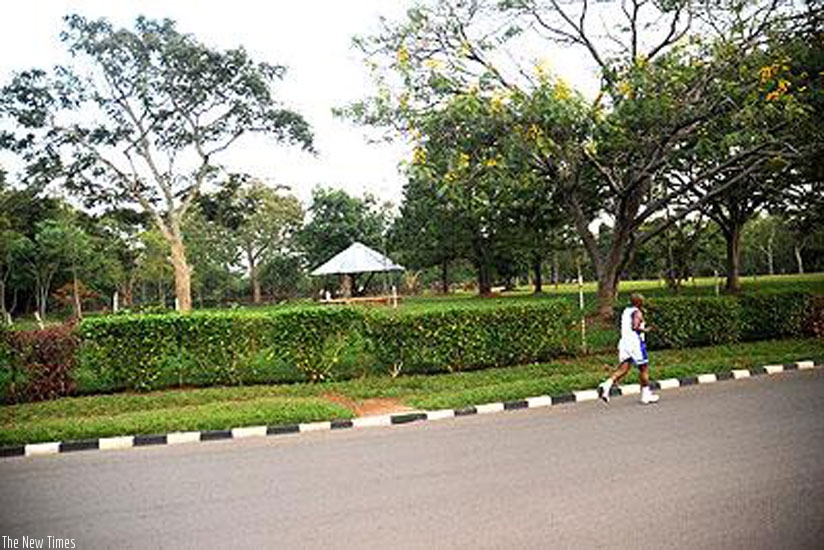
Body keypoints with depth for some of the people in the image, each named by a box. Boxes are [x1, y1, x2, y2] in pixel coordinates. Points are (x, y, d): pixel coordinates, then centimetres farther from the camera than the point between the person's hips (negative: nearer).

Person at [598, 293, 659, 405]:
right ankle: (646, 395, 17)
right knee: (644, 368, 8)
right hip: (635, 342, -7)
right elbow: (635, 327, -25)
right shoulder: (637, 313, -10)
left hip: (624, 341, 7)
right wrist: (645, 330, -8)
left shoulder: (625, 311, 15)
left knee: (623, 368, 3)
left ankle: (606, 385, -18)